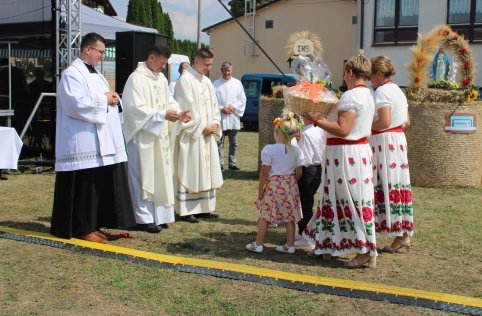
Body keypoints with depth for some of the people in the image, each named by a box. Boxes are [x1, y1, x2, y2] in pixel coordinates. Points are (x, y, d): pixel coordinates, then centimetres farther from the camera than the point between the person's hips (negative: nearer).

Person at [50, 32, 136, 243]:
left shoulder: (95, 75, 19)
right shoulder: (72, 74, -9)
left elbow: (106, 102, 26)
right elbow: (77, 104, -21)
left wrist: (113, 99, 2)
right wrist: (103, 100, -12)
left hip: (102, 142, 9)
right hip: (83, 142, -9)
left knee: (101, 184, 9)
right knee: (85, 186, -4)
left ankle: (93, 225, 17)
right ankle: (83, 228, 5)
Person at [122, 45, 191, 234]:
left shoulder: (161, 79, 13)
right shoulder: (136, 79, -13)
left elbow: (169, 101, 17)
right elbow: (137, 108, -19)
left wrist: (178, 114, -3)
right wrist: (163, 115, -23)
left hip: (160, 137, 8)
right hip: (143, 136, -8)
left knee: (160, 176, 11)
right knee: (144, 178, -3)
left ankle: (158, 215, 19)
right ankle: (144, 218, 3)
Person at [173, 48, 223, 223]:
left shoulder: (207, 81, 14)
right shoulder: (185, 80, -11)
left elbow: (213, 105, 17)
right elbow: (187, 108, -15)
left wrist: (215, 123, 1)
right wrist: (202, 127, -14)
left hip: (207, 135, 8)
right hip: (191, 135, -8)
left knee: (206, 171, 10)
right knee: (190, 171, -5)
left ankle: (204, 207, 16)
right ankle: (186, 210, 0)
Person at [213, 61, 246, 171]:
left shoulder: (237, 83, 7)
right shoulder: (216, 84, 1)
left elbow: (243, 99, 6)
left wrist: (233, 106, -8)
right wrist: (221, 108, -14)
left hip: (234, 117, 2)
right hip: (220, 117, -2)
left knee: (234, 143, 7)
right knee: (220, 142, 0)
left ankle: (232, 163, 15)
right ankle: (220, 164, 5)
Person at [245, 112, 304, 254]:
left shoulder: (268, 149, -14)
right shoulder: (297, 150, -2)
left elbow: (264, 173, -12)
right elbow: (299, 172, 2)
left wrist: (260, 190, -2)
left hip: (273, 185, -4)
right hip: (290, 186, 4)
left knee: (264, 216, 7)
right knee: (289, 217, 11)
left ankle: (258, 244, 13)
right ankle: (290, 245, 16)